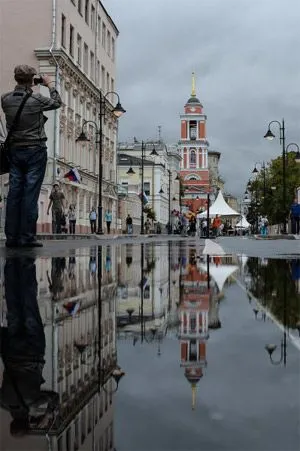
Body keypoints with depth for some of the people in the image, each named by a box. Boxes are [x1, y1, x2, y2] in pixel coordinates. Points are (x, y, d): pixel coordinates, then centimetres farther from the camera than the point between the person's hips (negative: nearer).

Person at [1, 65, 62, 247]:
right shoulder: (37, 99, -12)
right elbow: (57, 103, 6)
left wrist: (26, 88, 19)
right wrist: (51, 85, 19)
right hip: (35, 150, -5)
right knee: (30, 193, -4)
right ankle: (27, 237, -3)